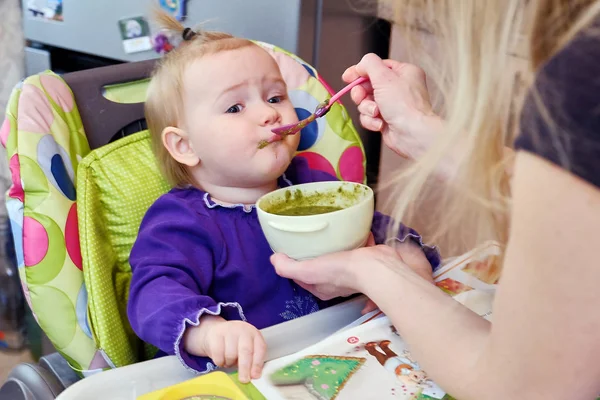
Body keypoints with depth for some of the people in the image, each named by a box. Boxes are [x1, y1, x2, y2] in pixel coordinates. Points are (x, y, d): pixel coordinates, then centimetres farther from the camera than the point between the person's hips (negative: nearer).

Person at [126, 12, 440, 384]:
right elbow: (154, 292, -25)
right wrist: (208, 330, -46)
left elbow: (374, 227, 18)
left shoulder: (312, 184, 8)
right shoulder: (181, 222, -11)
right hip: (242, 375, -5)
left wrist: (406, 250, -4)